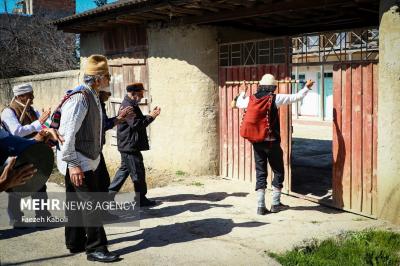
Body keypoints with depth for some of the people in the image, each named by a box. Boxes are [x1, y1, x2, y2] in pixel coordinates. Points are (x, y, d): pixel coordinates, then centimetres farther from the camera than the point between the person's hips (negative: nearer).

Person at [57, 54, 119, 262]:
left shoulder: (91, 97, 12)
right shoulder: (80, 97, -19)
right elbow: (67, 132, -23)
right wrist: (72, 164, -24)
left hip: (85, 161, 10)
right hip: (77, 163, -10)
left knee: (76, 203, 16)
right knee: (91, 203, -6)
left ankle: (75, 243, 27)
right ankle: (96, 249, 3)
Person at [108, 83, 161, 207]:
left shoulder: (130, 105, 16)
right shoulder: (128, 106, -18)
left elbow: (139, 120, 20)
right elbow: (136, 124, -25)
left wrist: (150, 115, 7)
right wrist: (151, 117, -18)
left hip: (127, 145, 11)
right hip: (130, 146, -11)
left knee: (124, 169, 19)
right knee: (138, 172, -2)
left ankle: (110, 193, 24)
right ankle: (141, 199, 7)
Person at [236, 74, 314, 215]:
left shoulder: (251, 99, 1)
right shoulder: (275, 99, -11)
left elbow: (239, 103, 22)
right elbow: (296, 97, -5)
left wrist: (242, 93, 41)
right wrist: (307, 87, 11)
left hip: (256, 142, 4)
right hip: (271, 142, -4)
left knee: (260, 173, 10)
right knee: (278, 172, 12)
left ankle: (260, 206, 8)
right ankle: (275, 204, 17)